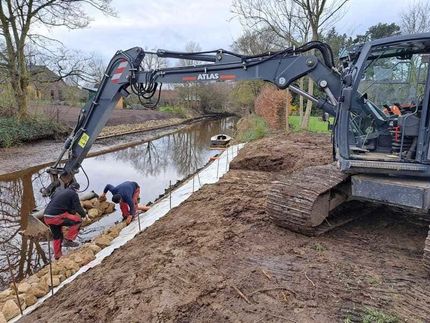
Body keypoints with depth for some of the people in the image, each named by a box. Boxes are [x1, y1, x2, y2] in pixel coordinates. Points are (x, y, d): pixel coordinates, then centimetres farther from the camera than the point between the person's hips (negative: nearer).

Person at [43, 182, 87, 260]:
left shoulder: (58, 191, 23)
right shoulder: (73, 194, 0)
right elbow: (78, 208, -4)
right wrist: (84, 215, 14)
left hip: (46, 217, 9)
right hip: (57, 217, -9)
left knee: (57, 236, 23)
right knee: (78, 221, 2)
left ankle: (57, 256, 31)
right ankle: (68, 240, 1)